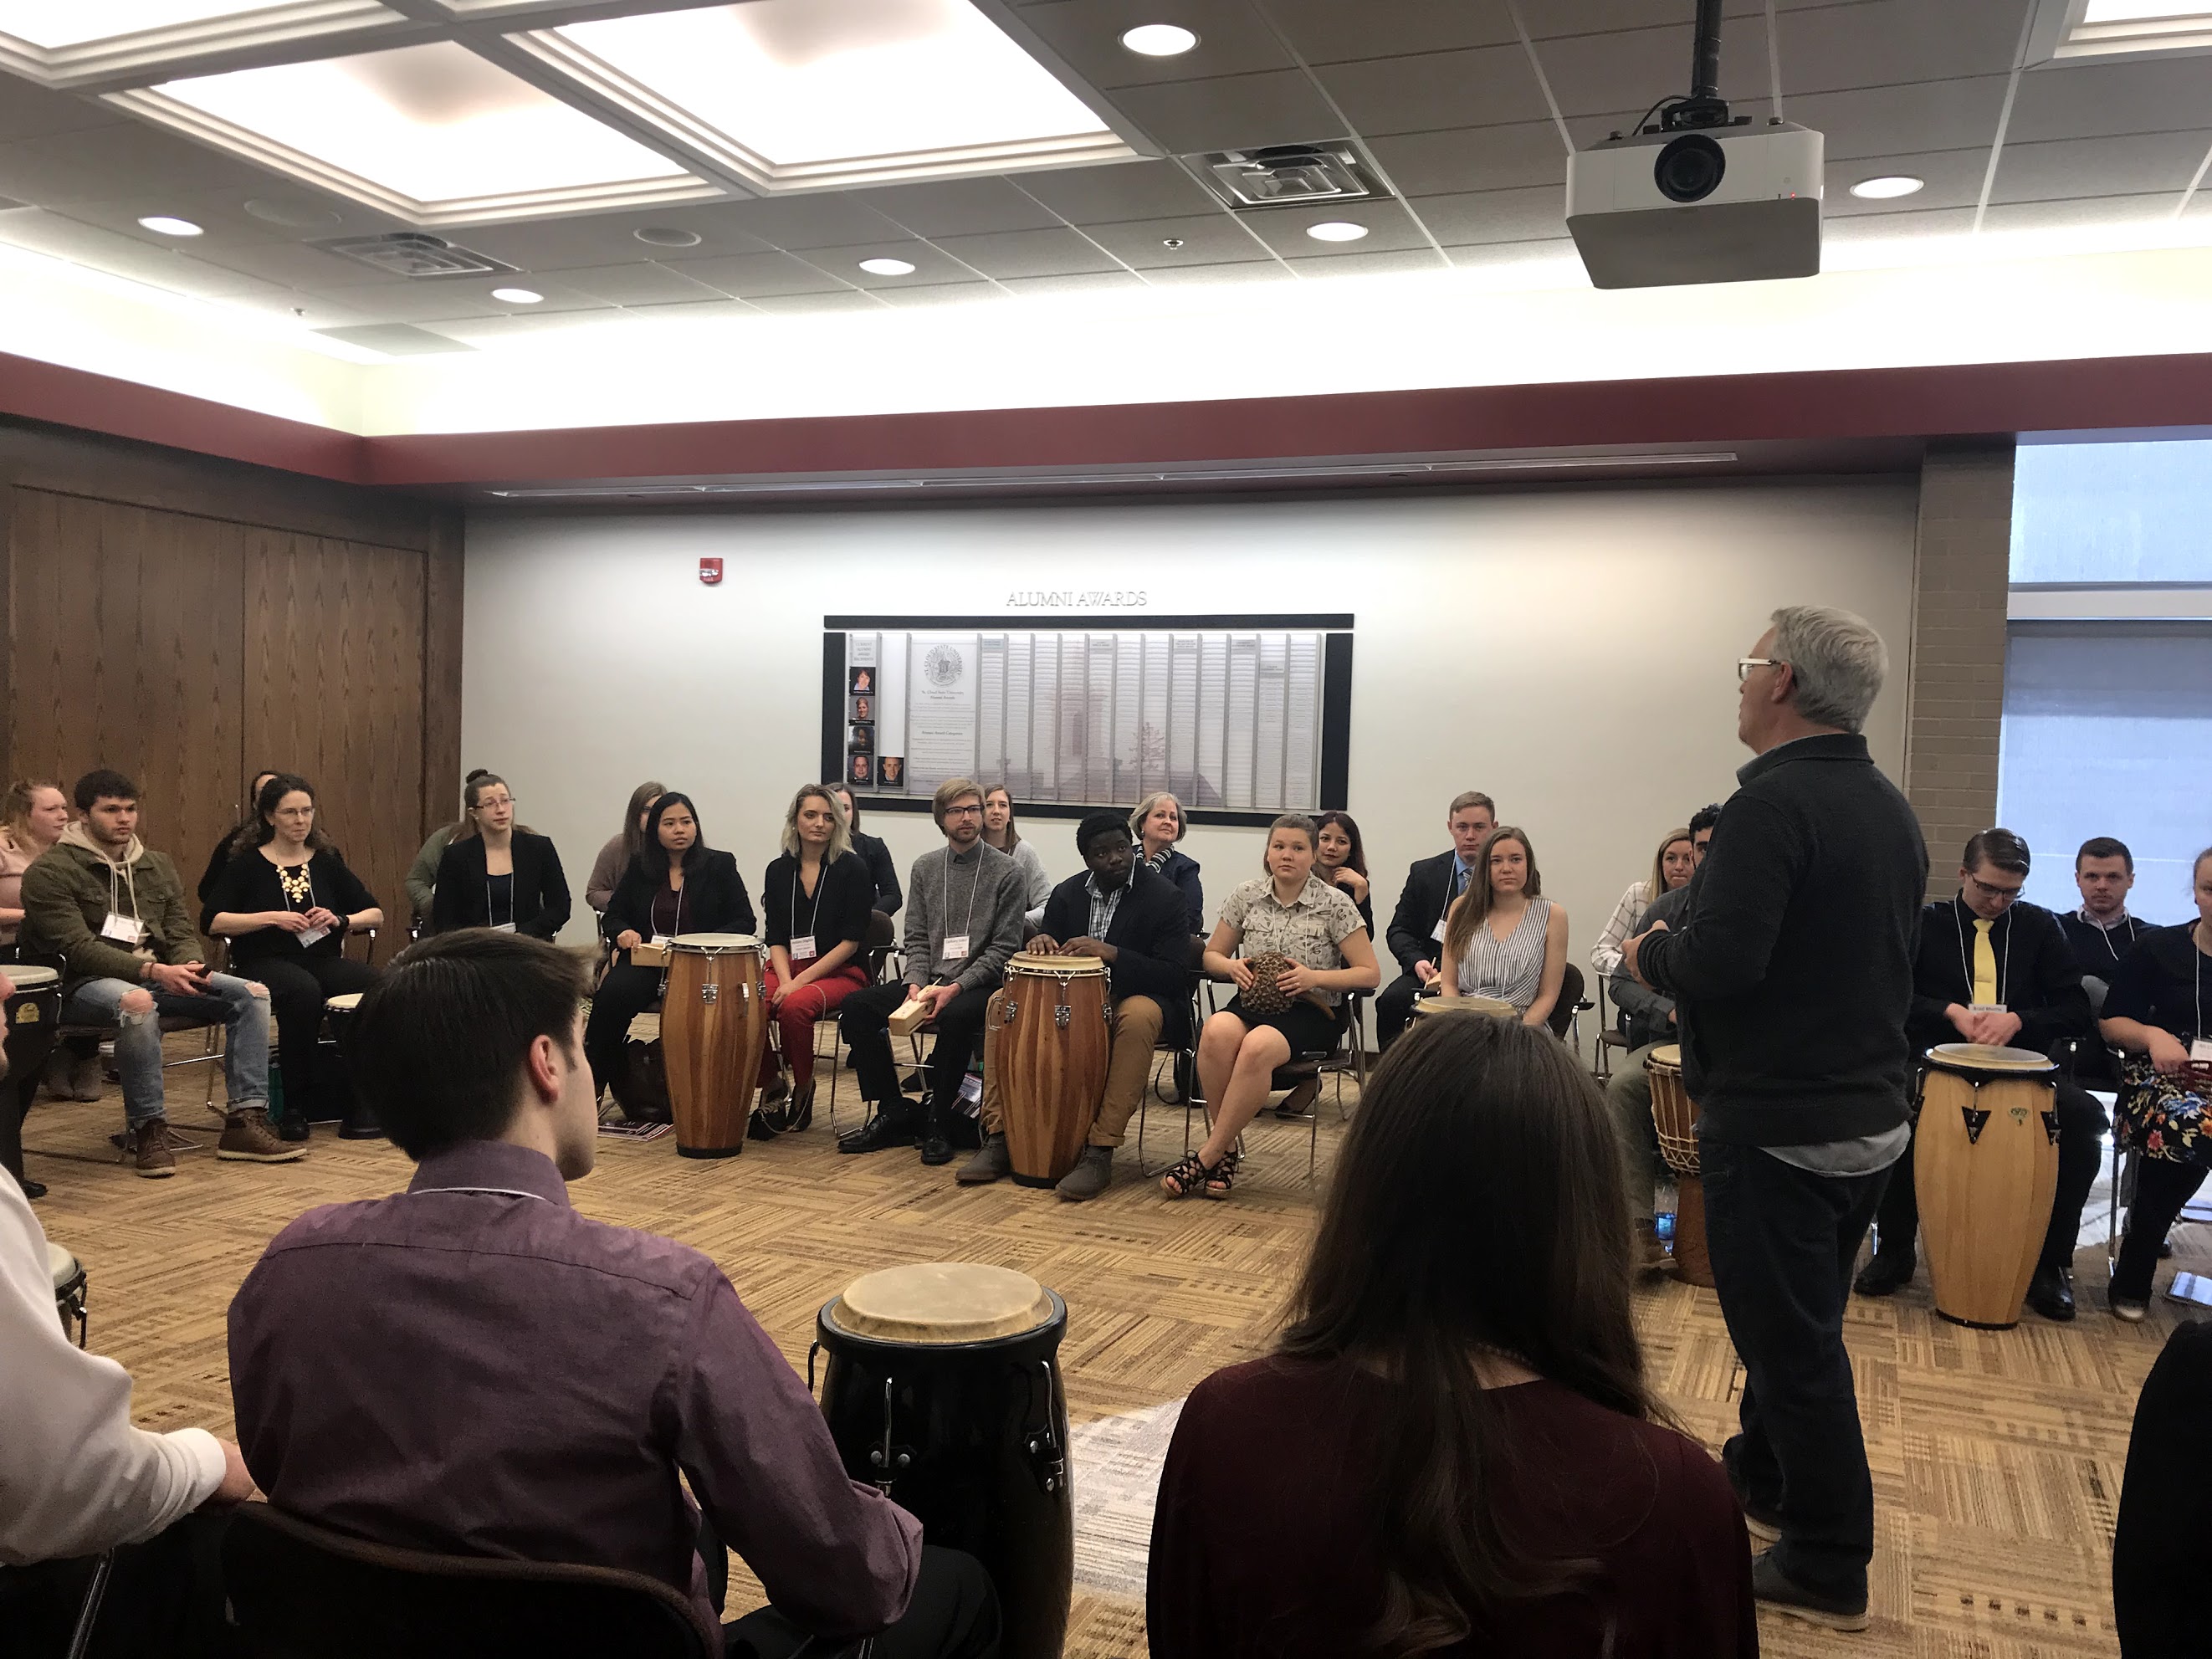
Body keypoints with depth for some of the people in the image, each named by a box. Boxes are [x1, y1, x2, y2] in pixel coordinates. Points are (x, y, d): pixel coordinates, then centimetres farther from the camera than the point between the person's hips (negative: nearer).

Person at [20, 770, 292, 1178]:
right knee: (137, 1002, -41)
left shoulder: (158, 865, 15)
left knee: (252, 993, -13)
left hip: (156, 977, 6)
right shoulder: (49, 871, -5)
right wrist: (152, 970, -26)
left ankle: (245, 1120, -17)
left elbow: (181, 932, 12)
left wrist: (190, 968, -13)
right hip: (84, 985, -6)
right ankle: (146, 1130, -27)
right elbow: (77, 947, -15)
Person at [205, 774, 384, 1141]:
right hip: (265, 962, -3)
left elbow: (376, 914, 13)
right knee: (303, 991, -39)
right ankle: (296, 1106, -24)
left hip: (323, 960, 3)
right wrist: (272, 918, -13)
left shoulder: (327, 860, 14)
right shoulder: (248, 862, 5)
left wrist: (340, 920, -6)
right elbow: (212, 921, -5)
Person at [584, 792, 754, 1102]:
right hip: (646, 959, 3)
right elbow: (612, 916, 18)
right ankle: (592, 1082, -16)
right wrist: (622, 932, -6)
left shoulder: (720, 865, 6)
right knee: (611, 994, -28)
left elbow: (744, 921, 3)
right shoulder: (640, 867, 14)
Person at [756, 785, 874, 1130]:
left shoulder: (852, 870, -5)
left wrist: (802, 980, -16)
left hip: (840, 972, -4)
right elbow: (777, 938, 6)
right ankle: (771, 1083, -2)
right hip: (787, 968, 4)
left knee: (795, 1006, -35)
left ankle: (803, 1087, -8)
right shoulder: (779, 871, 8)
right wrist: (785, 980, -13)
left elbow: (850, 942, -9)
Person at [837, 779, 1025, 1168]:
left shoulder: (1006, 872, -3)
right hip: (929, 981, 5)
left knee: (955, 1016, -38)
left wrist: (956, 987, -18)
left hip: (980, 986, -5)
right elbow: (916, 938, 11)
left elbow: (1003, 949, -8)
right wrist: (917, 983, -8)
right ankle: (894, 1114, -7)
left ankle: (938, 1122, -19)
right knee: (856, 1006, -15)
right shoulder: (925, 867, 12)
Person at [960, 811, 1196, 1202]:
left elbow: (1175, 975, -18)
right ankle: (1000, 1139, -17)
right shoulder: (1068, 893, 6)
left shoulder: (1164, 897, -10)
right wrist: (1041, 945, -14)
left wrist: (1111, 953, -30)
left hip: (1135, 996, -5)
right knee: (1002, 1002, -13)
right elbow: (1052, 960, 12)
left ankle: (1100, 1152, -36)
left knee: (1138, 1018, -39)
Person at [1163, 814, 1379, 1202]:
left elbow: (1370, 974, -2)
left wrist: (1314, 977, -16)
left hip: (1311, 1012, -3)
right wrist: (1231, 966, -7)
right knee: (1216, 1031, -34)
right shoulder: (1247, 894, 7)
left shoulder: (1335, 904, -2)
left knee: (1258, 1046, -36)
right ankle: (1226, 1151, -21)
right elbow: (1211, 955, 17)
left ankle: (1207, 1156, -24)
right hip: (1252, 1002, 3)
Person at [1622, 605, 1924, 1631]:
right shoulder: (1891, 810, 9)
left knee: (1790, 1341, 3)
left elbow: (1720, 962, -29)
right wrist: (1686, 960, 17)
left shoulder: (1774, 801, -20)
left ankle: (1825, 1570, 15)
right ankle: (1762, 1480, 41)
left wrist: (1651, 953, -7)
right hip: (1870, 1113, 9)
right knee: (1799, 1321, 23)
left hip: (1777, 1125, -9)